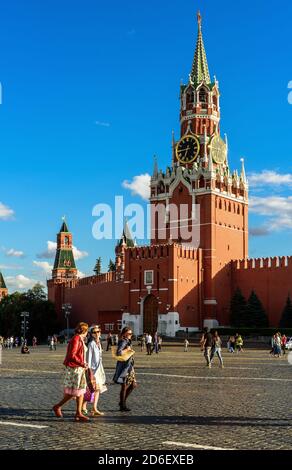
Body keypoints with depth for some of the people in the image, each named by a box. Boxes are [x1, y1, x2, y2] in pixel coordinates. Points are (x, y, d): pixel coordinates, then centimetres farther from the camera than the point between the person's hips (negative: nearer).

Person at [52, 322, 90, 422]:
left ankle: (78, 414, 10)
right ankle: (57, 407, 11)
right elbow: (72, 355, -22)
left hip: (79, 369, 10)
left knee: (81, 391, 7)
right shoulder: (75, 339, -16)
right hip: (73, 369, -10)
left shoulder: (80, 339, 15)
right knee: (72, 392, -5)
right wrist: (82, 364, -19)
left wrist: (83, 364, 11)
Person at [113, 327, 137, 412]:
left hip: (129, 366, 10)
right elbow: (118, 353, -29)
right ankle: (123, 406, 9)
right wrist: (127, 349, -19)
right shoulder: (123, 342, -15)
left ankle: (123, 401, 22)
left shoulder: (128, 342, 15)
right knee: (124, 386, -1)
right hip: (124, 367, -10)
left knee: (133, 385, 10)